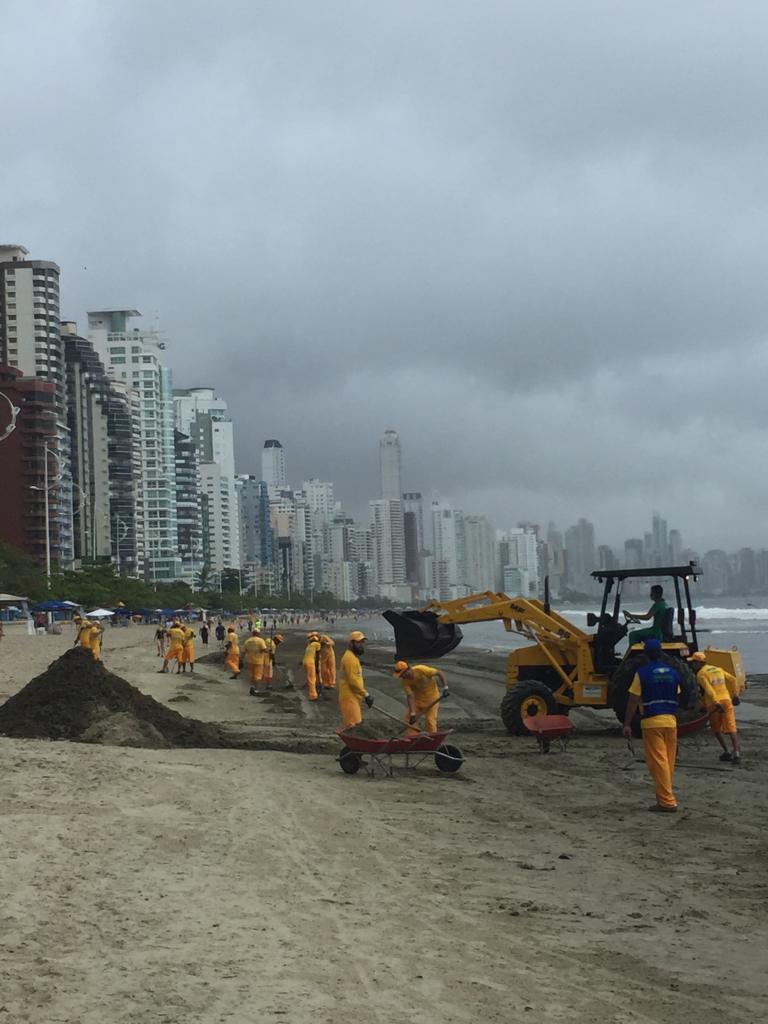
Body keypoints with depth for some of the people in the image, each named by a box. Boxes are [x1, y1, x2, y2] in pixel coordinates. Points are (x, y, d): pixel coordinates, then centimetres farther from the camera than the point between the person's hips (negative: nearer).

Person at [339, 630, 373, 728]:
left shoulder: (353, 657, 16)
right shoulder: (349, 658, -18)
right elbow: (353, 680, -22)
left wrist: (364, 694, 19)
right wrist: (366, 694, -18)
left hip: (354, 697, 10)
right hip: (349, 698, -10)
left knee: (356, 725, 14)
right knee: (353, 727, -10)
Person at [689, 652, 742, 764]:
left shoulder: (701, 674, -5)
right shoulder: (718, 669, 16)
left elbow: (709, 689, -18)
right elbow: (733, 680, 13)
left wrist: (716, 703, -27)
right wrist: (733, 694, 19)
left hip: (713, 703, -4)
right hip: (726, 700, 4)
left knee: (716, 729, 17)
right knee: (731, 728, -5)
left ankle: (727, 751, 16)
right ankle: (736, 752, -21)